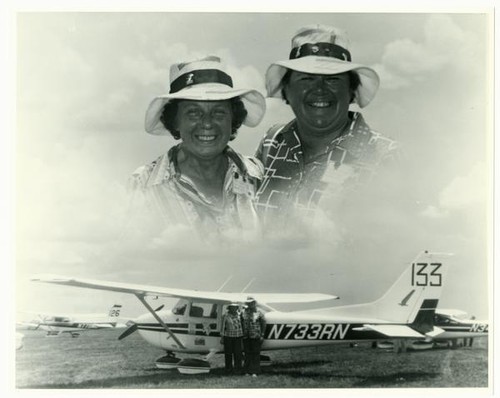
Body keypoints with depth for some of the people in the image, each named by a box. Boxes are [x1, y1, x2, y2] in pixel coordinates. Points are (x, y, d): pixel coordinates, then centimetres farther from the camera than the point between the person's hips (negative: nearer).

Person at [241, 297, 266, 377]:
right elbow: (242, 323, 13)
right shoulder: (244, 312, 8)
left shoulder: (259, 313, 0)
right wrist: (243, 334, 9)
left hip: (256, 337, -3)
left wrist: (262, 335, -3)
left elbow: (263, 325, 2)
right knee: (247, 354, 6)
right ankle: (247, 371, 13)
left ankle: (254, 372, 2)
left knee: (255, 354, -1)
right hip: (246, 337, 3)